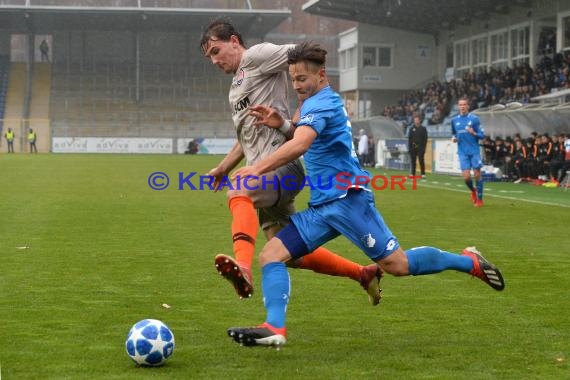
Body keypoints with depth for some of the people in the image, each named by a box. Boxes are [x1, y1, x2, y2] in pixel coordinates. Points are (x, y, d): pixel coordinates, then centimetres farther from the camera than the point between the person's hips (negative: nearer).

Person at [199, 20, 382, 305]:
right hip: (267, 174, 10)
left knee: (238, 193, -38)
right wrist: (222, 168, 30)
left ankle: (243, 268, -59)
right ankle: (364, 274, 24)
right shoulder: (237, 84, 27)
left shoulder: (256, 55, -1)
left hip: (283, 165, -10)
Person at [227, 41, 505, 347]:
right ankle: (274, 328, -19)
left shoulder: (321, 103, -12)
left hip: (346, 197, -10)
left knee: (397, 265, -9)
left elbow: (299, 145, -29)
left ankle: (469, 261, 11)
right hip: (322, 206, 10)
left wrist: (257, 169, -32)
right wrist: (280, 124, 6)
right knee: (271, 254, -5)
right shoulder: (319, 103, 18)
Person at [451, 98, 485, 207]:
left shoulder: (474, 119, -3)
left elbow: (482, 135, -2)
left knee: (477, 175, -1)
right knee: (466, 177, -7)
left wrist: (474, 133, -21)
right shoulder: (454, 120, 7)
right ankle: (473, 191, 25)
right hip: (463, 153, 2)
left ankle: (479, 199, 13)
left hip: (475, 151, -2)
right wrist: (454, 138, 0)